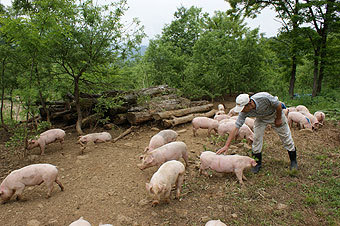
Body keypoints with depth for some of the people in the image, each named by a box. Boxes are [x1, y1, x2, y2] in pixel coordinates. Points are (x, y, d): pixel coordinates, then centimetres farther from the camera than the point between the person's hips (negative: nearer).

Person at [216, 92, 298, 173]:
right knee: (257, 138, -9)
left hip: (275, 114, -2)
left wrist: (278, 119, -11)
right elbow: (236, 128, -28)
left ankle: (293, 161, 23)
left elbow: (278, 105, -24)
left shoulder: (264, 97, -42)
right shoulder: (244, 112, -30)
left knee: (286, 137, 5)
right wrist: (226, 145, -31)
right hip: (261, 118, 2)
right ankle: (257, 163, 7)